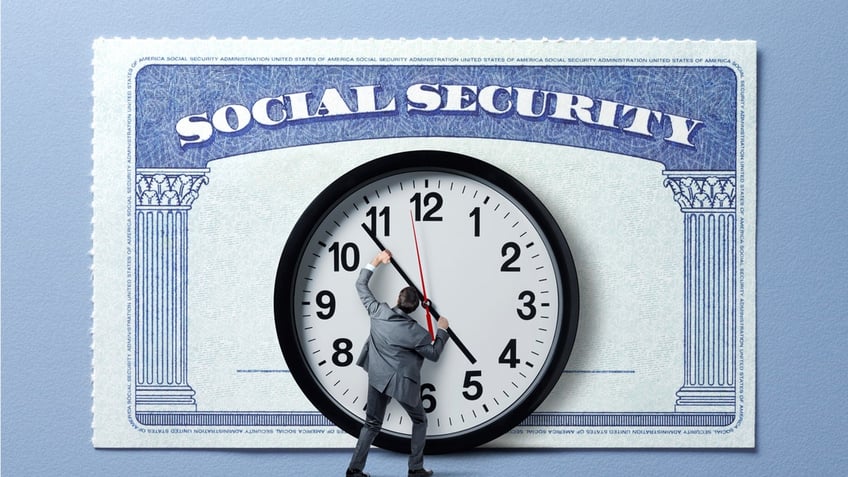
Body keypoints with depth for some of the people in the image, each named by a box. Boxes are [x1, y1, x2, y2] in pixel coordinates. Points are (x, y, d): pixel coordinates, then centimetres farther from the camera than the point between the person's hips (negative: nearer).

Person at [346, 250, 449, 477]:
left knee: (372, 424, 14)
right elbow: (434, 354, -1)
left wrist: (376, 261, 8)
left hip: (378, 379, 4)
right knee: (420, 421, 18)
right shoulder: (417, 332, -19)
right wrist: (442, 331, 12)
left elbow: (361, 285, 2)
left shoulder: (379, 312, -12)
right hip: (403, 383, -4)